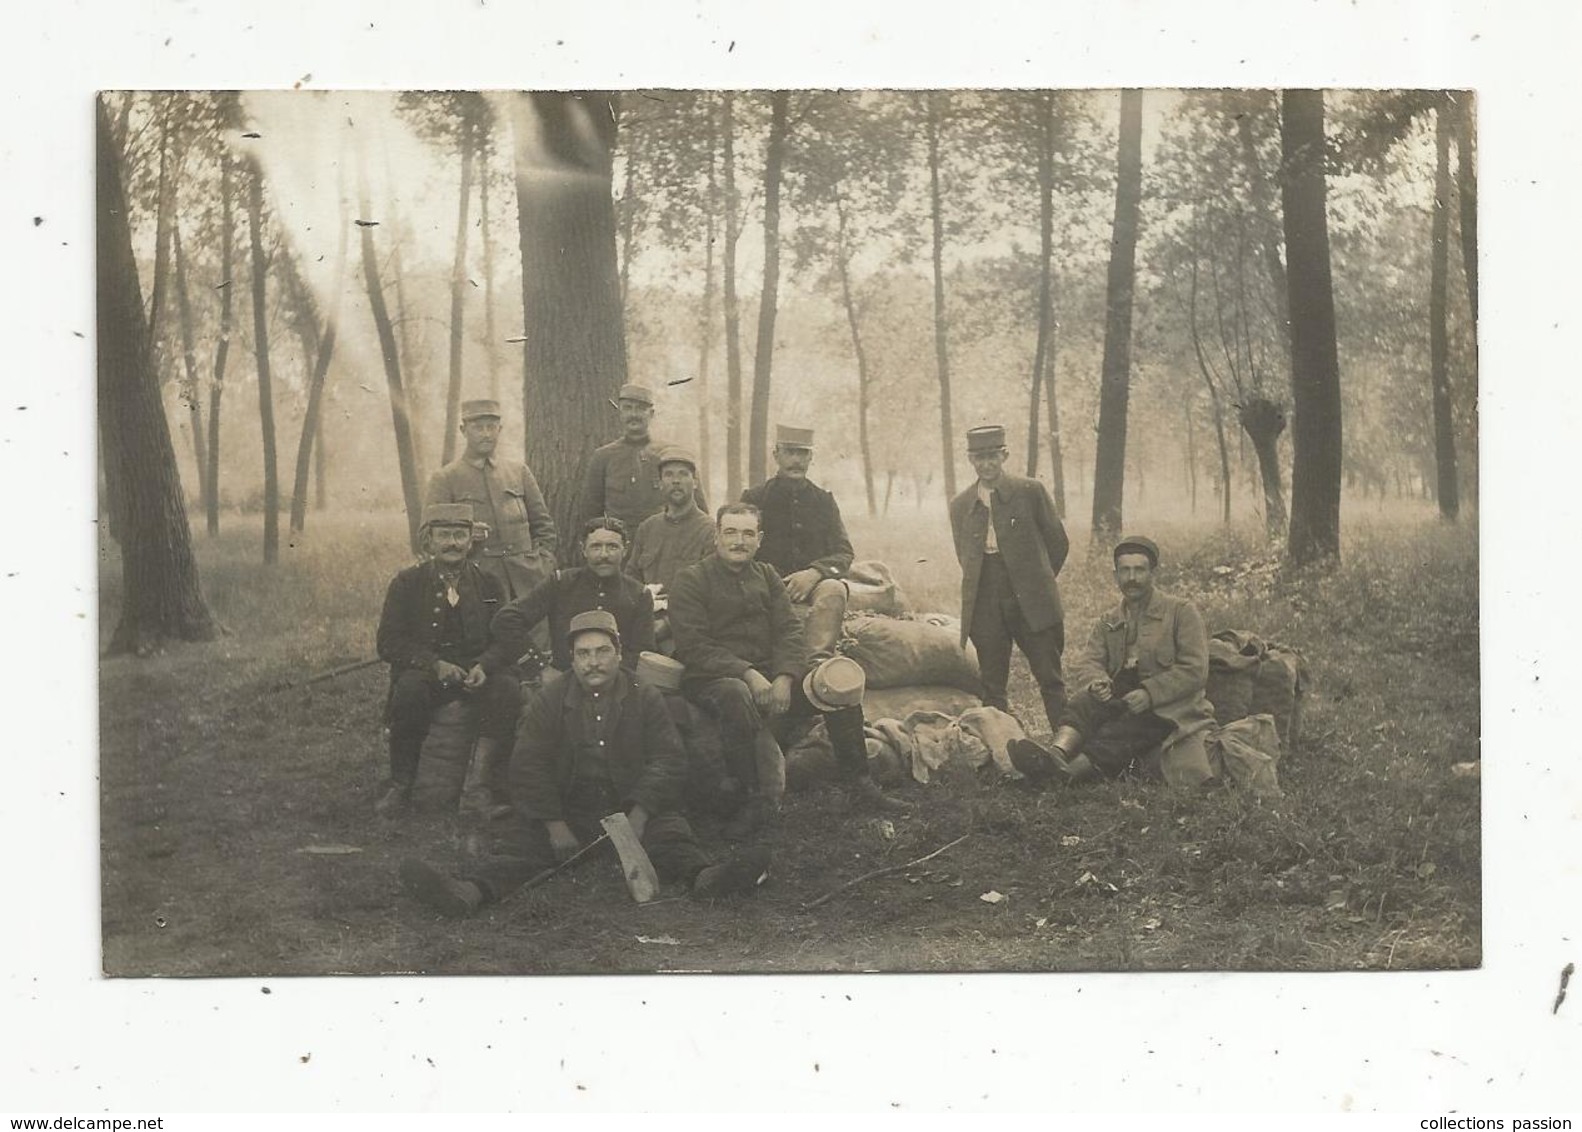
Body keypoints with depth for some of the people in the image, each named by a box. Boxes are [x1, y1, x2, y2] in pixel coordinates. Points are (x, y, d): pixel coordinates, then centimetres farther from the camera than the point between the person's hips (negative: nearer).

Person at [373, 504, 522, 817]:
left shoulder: (487, 583, 10)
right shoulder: (407, 583, 4)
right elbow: (388, 644, -2)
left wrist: (485, 665, -15)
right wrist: (436, 664, -18)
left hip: (478, 670, 2)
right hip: (424, 670, -1)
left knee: (508, 688, -30)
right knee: (409, 688, -35)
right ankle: (401, 785, -23)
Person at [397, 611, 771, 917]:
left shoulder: (645, 699, 7)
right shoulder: (551, 700, 7)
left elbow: (669, 761, -1)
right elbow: (527, 766, 0)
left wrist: (638, 816, -18)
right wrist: (556, 826, -13)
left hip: (631, 809, 0)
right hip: (564, 809, 0)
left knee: (671, 833, -29)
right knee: (520, 846, -26)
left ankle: (703, 877, -58)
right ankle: (470, 890, -52)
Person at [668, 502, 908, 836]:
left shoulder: (767, 576, 15)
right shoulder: (691, 581, -1)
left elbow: (789, 632, 5)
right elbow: (693, 646, -12)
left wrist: (784, 678, -15)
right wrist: (748, 674, -22)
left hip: (771, 673, 6)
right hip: (714, 679, -5)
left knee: (841, 684, -12)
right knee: (736, 695, -40)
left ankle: (859, 784, -2)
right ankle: (753, 800, -29)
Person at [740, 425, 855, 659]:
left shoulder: (823, 501, 17)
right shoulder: (754, 499, 11)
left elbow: (844, 554, 10)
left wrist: (814, 573, -12)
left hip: (813, 584, 2)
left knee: (833, 590, -34)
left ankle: (819, 660, -53)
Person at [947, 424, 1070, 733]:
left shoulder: (1031, 492, 0)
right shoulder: (960, 505, 10)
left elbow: (1058, 542, 7)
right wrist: (990, 586, 12)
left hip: (1031, 603, -3)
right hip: (985, 608, 3)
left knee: (1050, 680, -1)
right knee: (991, 687, 5)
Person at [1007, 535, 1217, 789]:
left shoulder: (1181, 612, 3)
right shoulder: (1108, 623, 19)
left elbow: (1195, 672, -7)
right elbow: (1085, 664, 5)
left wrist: (1149, 693, -20)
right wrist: (1096, 682, -20)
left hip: (1169, 709, -4)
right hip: (1123, 700, 4)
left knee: (1113, 737, -32)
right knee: (1088, 699, -29)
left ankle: (1060, 773, -52)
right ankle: (1057, 753, -54)